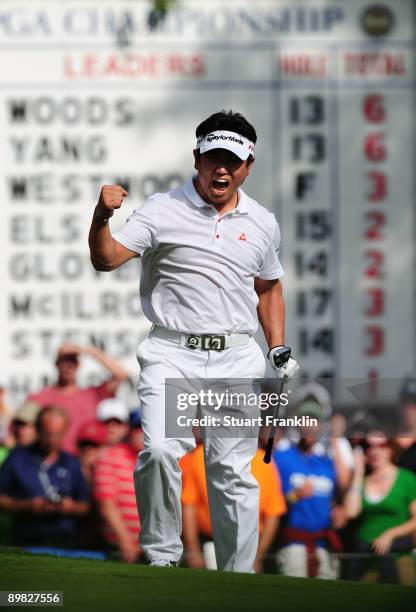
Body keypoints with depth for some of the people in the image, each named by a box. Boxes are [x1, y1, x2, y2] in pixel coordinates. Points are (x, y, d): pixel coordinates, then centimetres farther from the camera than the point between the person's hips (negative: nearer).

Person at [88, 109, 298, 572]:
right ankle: (161, 559, -11)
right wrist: (101, 217, -32)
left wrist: (279, 351, 18)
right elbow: (106, 259, -12)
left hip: (237, 361, 3)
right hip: (172, 356, -3)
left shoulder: (262, 223, 12)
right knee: (160, 451, -24)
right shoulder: (162, 211, -2)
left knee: (234, 473, 5)